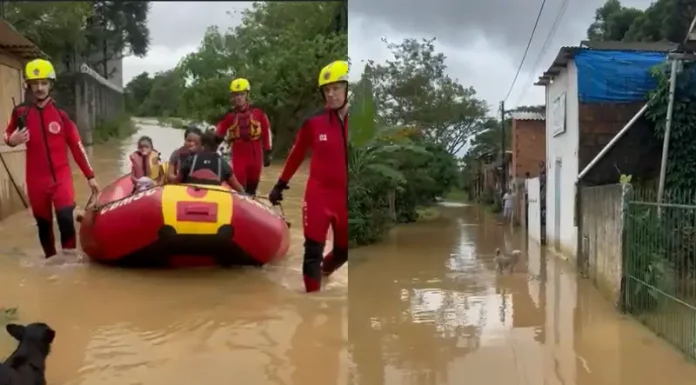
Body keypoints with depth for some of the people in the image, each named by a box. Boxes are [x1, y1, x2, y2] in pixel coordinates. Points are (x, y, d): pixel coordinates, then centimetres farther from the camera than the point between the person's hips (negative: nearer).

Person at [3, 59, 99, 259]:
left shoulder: (60, 114, -2)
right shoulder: (21, 112, -1)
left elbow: (76, 146, 1)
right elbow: (7, 135, 12)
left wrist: (89, 176, 0)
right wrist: (12, 140, -14)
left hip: (61, 176, -1)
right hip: (36, 179, 2)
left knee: (65, 217, -19)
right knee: (43, 223, 11)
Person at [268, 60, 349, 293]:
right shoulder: (314, 121, -7)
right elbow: (297, 155, 6)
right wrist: (281, 184, 12)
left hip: (345, 196, 2)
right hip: (319, 194, -2)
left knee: (343, 250, 17)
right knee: (313, 251, 0)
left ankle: (324, 270, 49)